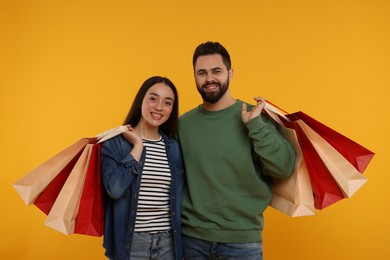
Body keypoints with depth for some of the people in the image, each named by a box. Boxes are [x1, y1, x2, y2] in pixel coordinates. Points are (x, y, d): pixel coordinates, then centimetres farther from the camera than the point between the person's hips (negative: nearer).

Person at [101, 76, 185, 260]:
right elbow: (115, 189, -22)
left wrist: (179, 242, 8)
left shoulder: (175, 147, 3)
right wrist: (138, 146, -15)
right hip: (129, 241, -3)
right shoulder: (115, 141, -7)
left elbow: (179, 198, 8)